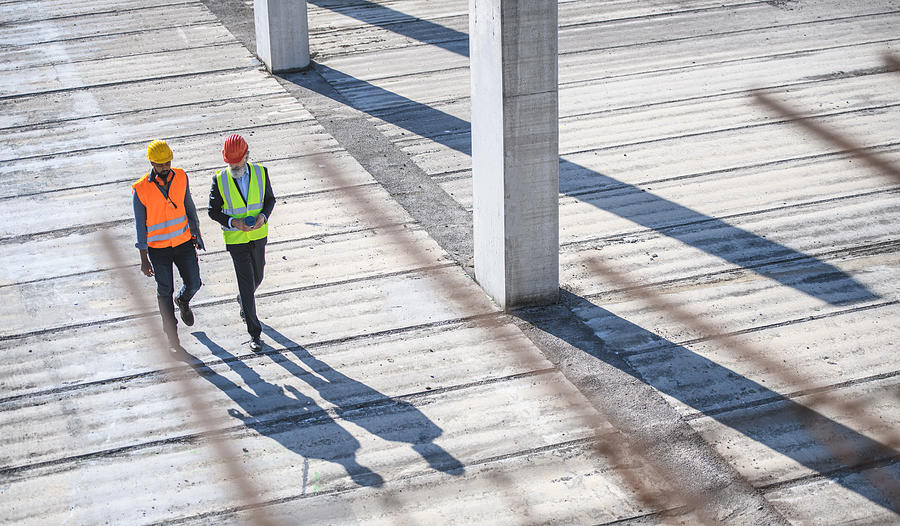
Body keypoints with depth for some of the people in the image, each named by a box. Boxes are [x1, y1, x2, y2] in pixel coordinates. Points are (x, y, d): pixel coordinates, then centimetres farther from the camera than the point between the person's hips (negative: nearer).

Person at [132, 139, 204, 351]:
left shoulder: (181, 177, -7)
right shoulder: (140, 189, -17)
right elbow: (140, 225, -11)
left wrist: (196, 233, 15)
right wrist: (144, 259, -9)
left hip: (184, 242, 3)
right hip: (158, 248, -3)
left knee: (193, 284, 6)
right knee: (165, 291, 8)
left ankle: (183, 302, 43)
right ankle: (172, 337, 24)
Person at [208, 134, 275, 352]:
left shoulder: (260, 172, -10)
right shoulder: (220, 180, -16)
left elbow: (270, 199, 3)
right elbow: (214, 211, -7)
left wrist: (263, 216, -17)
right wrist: (233, 222, -24)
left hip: (258, 235, 3)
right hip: (235, 239, -3)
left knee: (256, 276, 21)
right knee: (246, 283, -6)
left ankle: (243, 301, 56)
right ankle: (254, 333, 4)